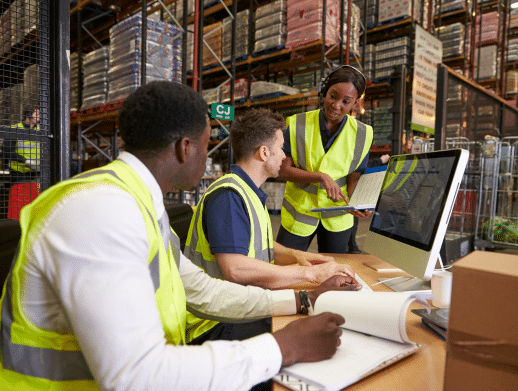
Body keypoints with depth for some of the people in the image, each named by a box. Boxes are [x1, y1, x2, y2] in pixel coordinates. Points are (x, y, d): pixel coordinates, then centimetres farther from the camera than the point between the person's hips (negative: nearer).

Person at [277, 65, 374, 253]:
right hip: (299, 212, -1)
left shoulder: (361, 135, -6)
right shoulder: (297, 125, -10)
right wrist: (322, 176, -27)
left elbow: (355, 179, -3)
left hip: (337, 216, 2)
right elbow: (284, 170, -13)